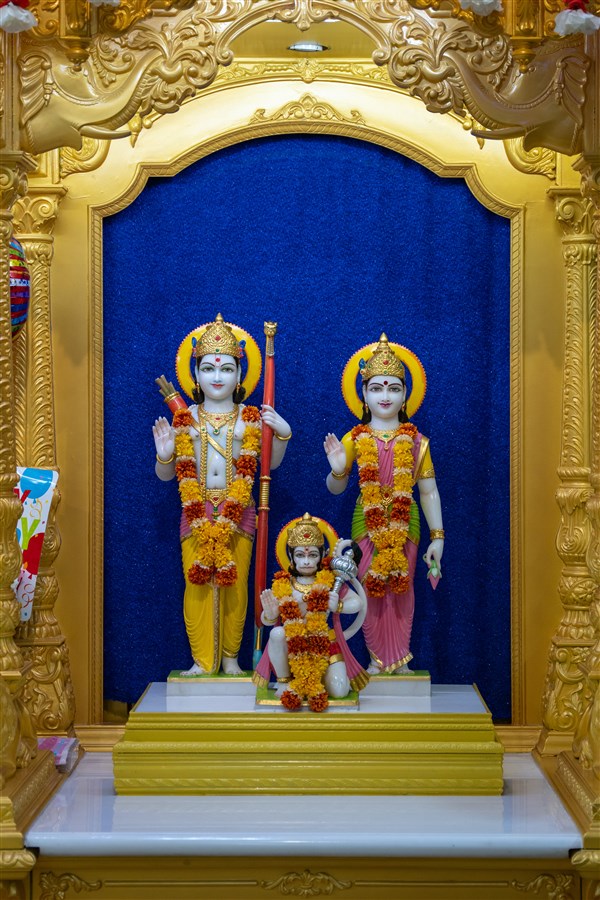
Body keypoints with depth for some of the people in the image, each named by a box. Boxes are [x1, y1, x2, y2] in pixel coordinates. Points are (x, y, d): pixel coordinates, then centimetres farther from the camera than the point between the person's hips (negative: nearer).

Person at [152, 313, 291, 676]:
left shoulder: (251, 418, 4)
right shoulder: (184, 419, 4)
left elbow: (270, 464, 10)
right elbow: (166, 474, 8)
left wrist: (282, 435, -4)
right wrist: (164, 455, -12)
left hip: (238, 510, 0)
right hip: (196, 512, 0)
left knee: (235, 584, 0)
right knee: (197, 584, -4)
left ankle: (230, 657, 13)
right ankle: (202, 660, 5)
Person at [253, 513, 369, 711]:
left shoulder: (329, 581, -3)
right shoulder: (282, 585, -3)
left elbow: (358, 602, -3)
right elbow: (267, 621, 2)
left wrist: (338, 606, -23)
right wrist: (270, 613, -23)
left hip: (324, 645, -1)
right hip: (293, 647, 1)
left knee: (339, 690, -23)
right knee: (277, 633, -33)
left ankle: (317, 677, 9)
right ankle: (284, 680, -10)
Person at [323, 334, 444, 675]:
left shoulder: (416, 440, 0)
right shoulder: (354, 439, 0)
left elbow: (429, 491, 0)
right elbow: (336, 488, 6)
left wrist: (437, 536, -3)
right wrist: (338, 469, -16)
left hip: (405, 521, 0)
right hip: (367, 521, 0)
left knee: (402, 589, 7)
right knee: (371, 590, 5)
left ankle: (400, 659, 20)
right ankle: (378, 659, 18)